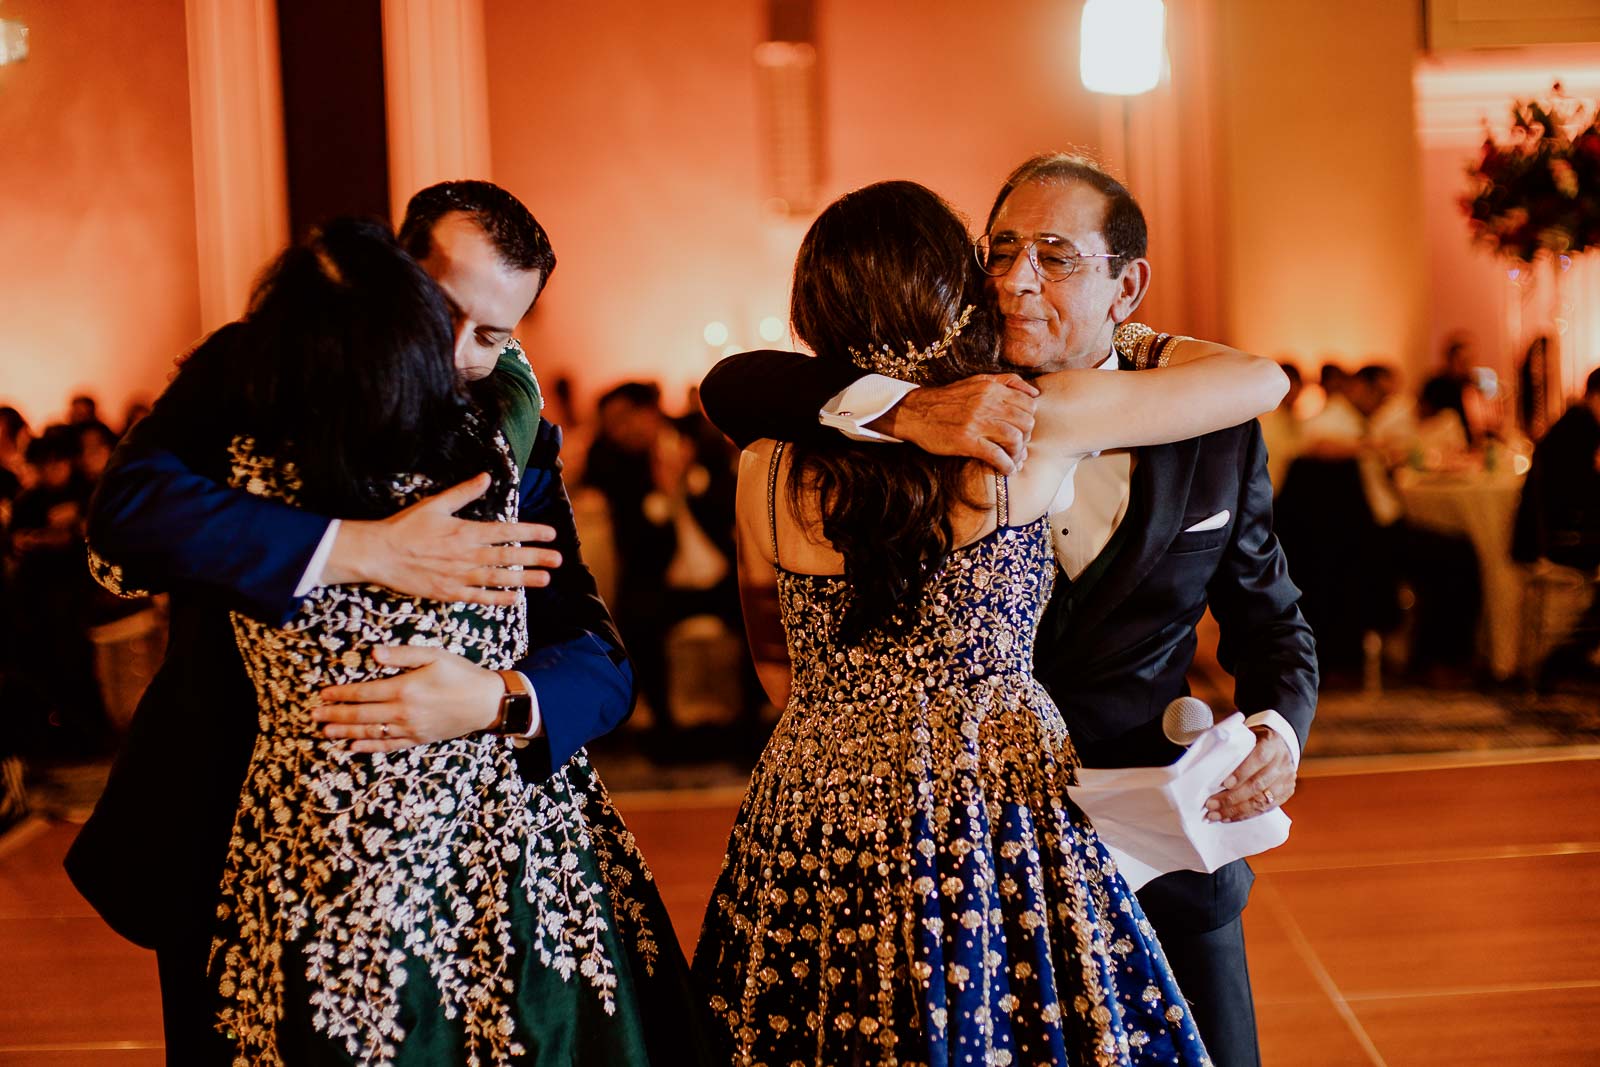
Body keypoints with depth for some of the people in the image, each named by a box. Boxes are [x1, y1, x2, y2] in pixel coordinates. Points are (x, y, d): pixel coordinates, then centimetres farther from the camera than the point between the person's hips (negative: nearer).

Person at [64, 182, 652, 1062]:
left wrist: (497, 698, -35)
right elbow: (125, 505, -29)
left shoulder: (512, 446, -5)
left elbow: (603, 663, -12)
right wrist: (359, 549, -38)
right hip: (221, 843, -1)